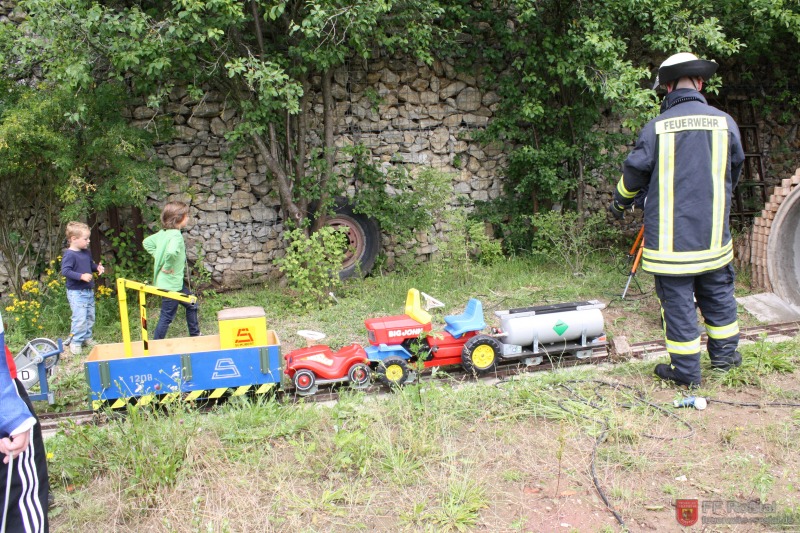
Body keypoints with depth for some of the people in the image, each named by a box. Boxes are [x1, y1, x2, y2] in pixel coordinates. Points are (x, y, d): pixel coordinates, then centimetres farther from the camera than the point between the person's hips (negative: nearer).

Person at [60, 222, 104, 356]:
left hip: (89, 291, 9)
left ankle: (87, 338, 30)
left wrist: (97, 267, 3)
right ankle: (75, 342, 4)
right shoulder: (69, 255, -17)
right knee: (80, 318, -9)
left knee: (90, 316, 15)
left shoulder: (86, 252, 8)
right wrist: (81, 276, -31)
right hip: (76, 292, -8)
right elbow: (65, 271, -25)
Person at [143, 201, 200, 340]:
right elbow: (171, 252, -43)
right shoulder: (176, 235, -23)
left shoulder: (163, 233, 5)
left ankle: (195, 335, 35)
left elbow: (147, 243, 17)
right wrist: (167, 267, -26)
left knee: (191, 306, 22)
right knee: (167, 317, 0)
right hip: (171, 283, -10)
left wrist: (159, 257, 11)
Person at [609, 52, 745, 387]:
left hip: (670, 235, -3)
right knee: (718, 293, 19)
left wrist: (619, 203, 19)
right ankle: (725, 354, 31)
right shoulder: (724, 122, 2)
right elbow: (735, 169, 15)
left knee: (678, 300, 4)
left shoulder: (657, 127, -7)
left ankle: (686, 370, 10)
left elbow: (634, 171, -1)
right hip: (713, 233, 3)